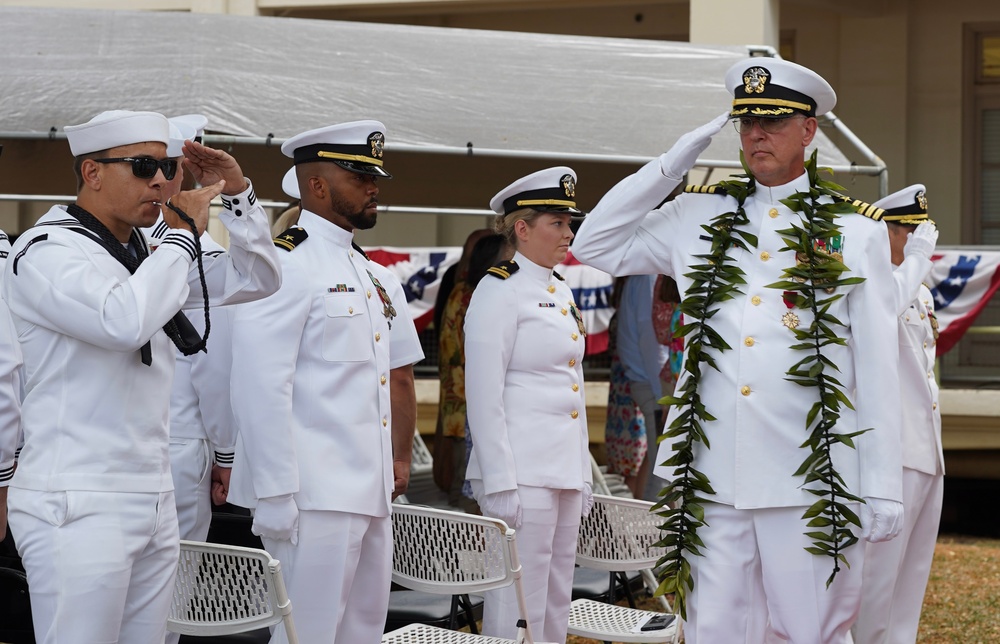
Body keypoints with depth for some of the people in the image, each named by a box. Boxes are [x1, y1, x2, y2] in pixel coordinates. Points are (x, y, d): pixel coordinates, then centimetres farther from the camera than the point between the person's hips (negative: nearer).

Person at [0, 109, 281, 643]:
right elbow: (126, 321, -27)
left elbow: (255, 281, 22)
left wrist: (238, 197, 7)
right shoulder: (45, 252, -10)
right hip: (77, 508, -8)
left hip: (153, 499, 8)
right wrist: (184, 233, -16)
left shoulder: (146, 254, 16)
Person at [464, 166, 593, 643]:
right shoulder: (500, 290, -9)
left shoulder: (561, 293, 16)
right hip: (523, 474, -9)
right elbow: (484, 396, -14)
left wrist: (583, 475, 18)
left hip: (565, 473, 9)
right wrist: (499, 485, -18)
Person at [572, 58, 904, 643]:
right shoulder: (700, 218, 13)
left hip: (807, 485, -3)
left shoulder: (854, 232, 5)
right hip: (711, 483, 3)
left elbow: (877, 371, 3)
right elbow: (596, 245, 15)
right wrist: (674, 162, 7)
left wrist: (883, 488, -3)